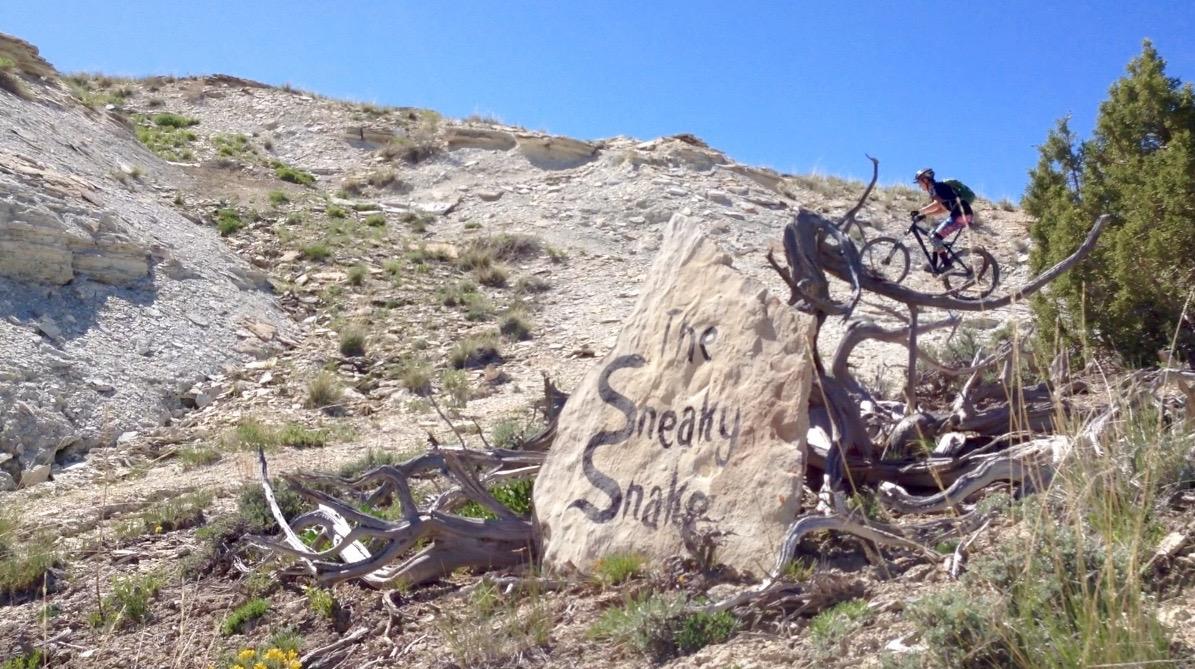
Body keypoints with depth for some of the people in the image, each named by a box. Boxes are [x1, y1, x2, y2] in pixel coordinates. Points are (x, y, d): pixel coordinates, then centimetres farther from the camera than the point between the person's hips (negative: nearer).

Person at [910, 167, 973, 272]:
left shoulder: (937, 186, -8)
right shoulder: (936, 188, 21)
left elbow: (937, 204, -24)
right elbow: (942, 209, 20)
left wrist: (918, 211, -19)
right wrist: (924, 215, 14)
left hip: (962, 214, -11)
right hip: (959, 214, 11)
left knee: (935, 237, -13)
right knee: (933, 234, 16)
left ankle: (947, 264, -7)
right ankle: (933, 265, 16)